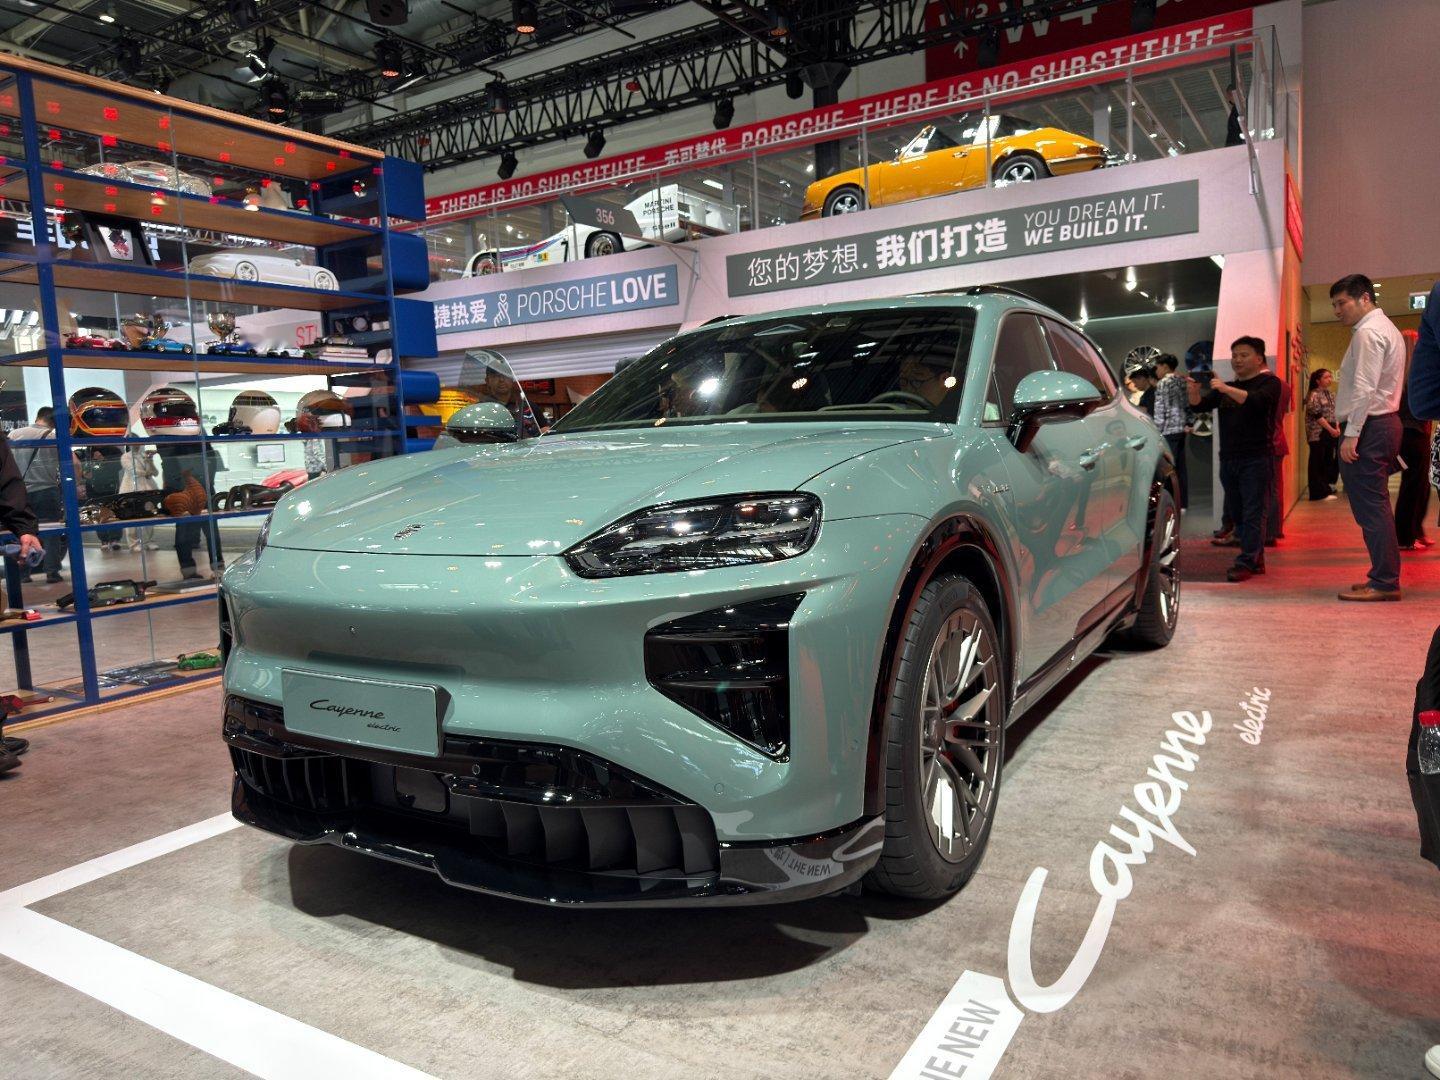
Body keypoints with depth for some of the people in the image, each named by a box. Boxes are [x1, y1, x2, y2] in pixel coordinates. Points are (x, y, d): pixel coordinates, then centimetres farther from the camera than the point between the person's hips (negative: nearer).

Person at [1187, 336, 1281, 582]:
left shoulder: (1269, 383, 2)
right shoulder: (1225, 388, 21)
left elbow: (1257, 401, -19)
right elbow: (1200, 404, 9)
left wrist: (1226, 389, -31)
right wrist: (1193, 391, -12)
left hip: (1256, 459, -6)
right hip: (1228, 458, 6)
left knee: (1253, 513, -9)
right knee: (1238, 514, 9)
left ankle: (1246, 563, -12)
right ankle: (1256, 560, 18)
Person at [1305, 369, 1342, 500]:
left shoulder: (1331, 394, 14)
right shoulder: (1314, 395, -9)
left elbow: (1336, 413, 17)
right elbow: (1317, 415, -15)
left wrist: (1337, 428, 1)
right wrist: (1331, 429, -14)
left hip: (1330, 432, 8)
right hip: (1318, 433, -8)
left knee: (1328, 461, 10)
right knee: (1317, 462, -4)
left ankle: (1326, 488, 17)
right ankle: (1319, 493, -2)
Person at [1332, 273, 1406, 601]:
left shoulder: (1368, 332, -12)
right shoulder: (1387, 329, 21)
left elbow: (1364, 389, -20)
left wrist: (1351, 434, -22)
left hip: (1368, 427, -10)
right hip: (1385, 423, 10)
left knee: (1369, 506, -8)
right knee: (1376, 505, 13)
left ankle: (1383, 582, -6)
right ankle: (1385, 578, 17)